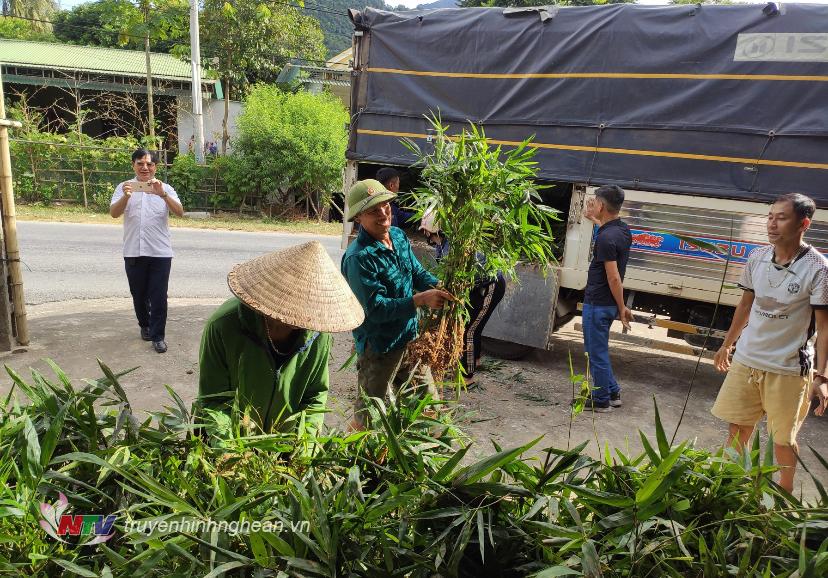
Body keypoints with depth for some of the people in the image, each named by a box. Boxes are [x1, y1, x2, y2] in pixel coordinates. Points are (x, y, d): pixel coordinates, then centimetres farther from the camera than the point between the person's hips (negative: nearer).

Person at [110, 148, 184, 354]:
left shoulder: (165, 188, 3)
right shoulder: (125, 187, 4)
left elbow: (179, 212, -12)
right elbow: (114, 213, -8)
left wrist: (163, 194, -28)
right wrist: (126, 197, -28)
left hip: (160, 252, -1)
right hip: (134, 252, 2)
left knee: (159, 296, -1)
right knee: (139, 294, 14)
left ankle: (158, 336, 7)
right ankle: (145, 325, 35)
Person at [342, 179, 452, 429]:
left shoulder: (398, 235, 2)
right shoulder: (359, 257, -24)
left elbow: (418, 273, 8)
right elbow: (376, 309, -26)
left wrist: (441, 287, -13)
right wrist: (421, 300, -32)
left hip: (410, 338, 8)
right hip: (378, 347, -8)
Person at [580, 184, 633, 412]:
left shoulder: (606, 238, -23)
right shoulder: (623, 229, 5)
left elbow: (614, 278, -23)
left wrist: (622, 308, -17)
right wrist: (592, 218, 36)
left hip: (597, 303, -9)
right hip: (607, 303, 9)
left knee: (596, 352, 4)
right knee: (598, 350, 21)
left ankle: (601, 400, 16)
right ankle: (613, 393, 30)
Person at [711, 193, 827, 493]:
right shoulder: (757, 257, 0)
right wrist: (726, 344, 19)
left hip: (789, 369, -4)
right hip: (745, 360, 4)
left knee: (784, 438, 11)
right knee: (737, 426, 15)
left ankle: (784, 494, 33)